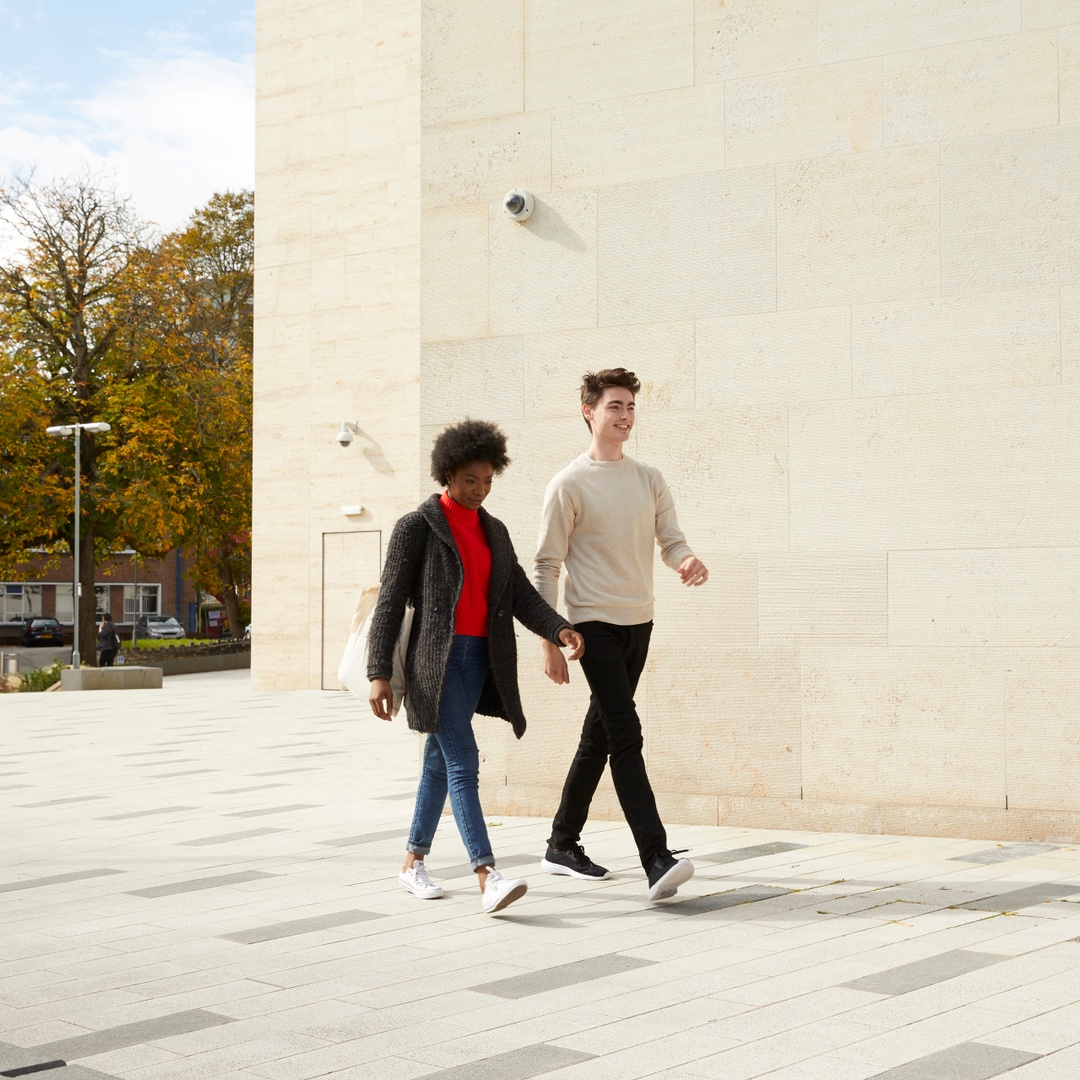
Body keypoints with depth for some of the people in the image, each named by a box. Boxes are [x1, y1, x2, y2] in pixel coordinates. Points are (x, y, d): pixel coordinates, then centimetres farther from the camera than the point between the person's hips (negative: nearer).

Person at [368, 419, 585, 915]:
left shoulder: (494, 531, 14)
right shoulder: (417, 526, -5)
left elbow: (521, 594, 5)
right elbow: (390, 601, -7)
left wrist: (560, 630, -14)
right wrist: (379, 674, -14)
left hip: (478, 659, 7)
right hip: (435, 659, -6)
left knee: (440, 761, 14)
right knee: (463, 761, -15)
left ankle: (413, 862, 28)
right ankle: (488, 879, -22)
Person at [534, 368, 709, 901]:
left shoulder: (649, 479, 10)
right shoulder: (569, 484, -6)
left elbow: (671, 539, 9)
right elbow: (547, 567, -5)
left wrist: (688, 561, -16)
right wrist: (549, 641, -10)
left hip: (639, 622, 6)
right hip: (594, 623, -6)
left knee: (599, 738, 14)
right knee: (626, 737, -15)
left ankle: (562, 845, 26)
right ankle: (657, 860, -20)